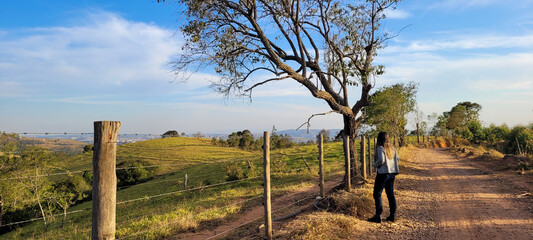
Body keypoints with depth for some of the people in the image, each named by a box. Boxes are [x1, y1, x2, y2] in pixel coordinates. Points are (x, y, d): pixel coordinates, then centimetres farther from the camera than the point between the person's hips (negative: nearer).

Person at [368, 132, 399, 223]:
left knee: (377, 194, 0)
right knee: (390, 194, 14)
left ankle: (378, 216, -2)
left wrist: (375, 165, -7)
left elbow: (381, 160, -24)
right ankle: (392, 215, 18)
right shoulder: (392, 148, 8)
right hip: (392, 173, 7)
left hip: (383, 173, -7)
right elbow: (397, 159, 16)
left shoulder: (380, 148, -14)